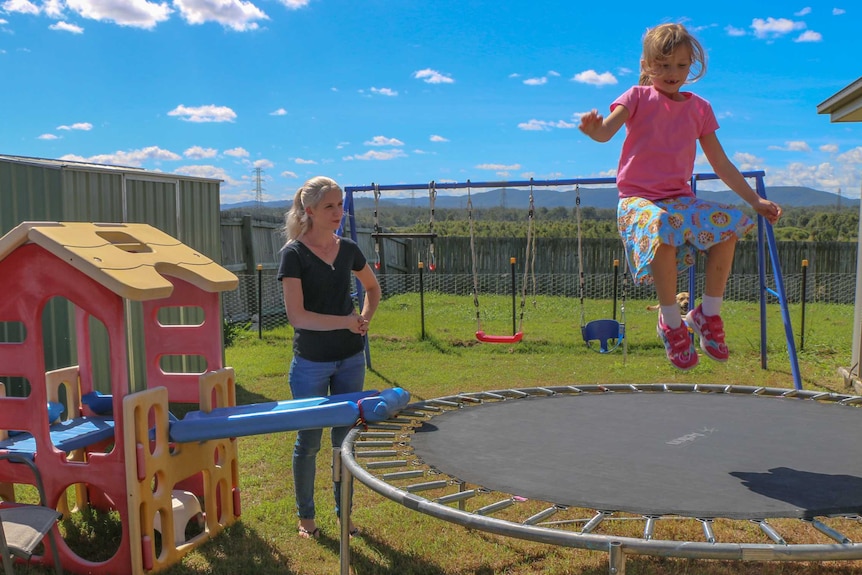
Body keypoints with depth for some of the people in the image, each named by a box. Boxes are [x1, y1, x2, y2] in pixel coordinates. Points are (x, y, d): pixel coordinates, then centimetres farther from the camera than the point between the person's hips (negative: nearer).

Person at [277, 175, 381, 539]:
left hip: (351, 358, 5)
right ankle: (305, 516, 28)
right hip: (311, 362, -4)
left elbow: (373, 288, 20)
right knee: (309, 441, 8)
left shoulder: (348, 249, 2)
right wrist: (347, 321, -18)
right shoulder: (294, 253, -13)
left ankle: (344, 511, 30)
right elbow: (297, 315, -21)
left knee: (345, 437, 14)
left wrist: (365, 318, 3)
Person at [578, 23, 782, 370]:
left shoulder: (699, 108, 12)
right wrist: (593, 128, -44)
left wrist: (755, 201, 10)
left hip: (680, 198, 4)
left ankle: (708, 313, -4)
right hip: (638, 198, -4)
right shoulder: (638, 97, 1)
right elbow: (606, 131, -20)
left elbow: (721, 165, 15)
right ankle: (671, 322, -17)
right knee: (662, 232, -37)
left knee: (730, 224, -22)